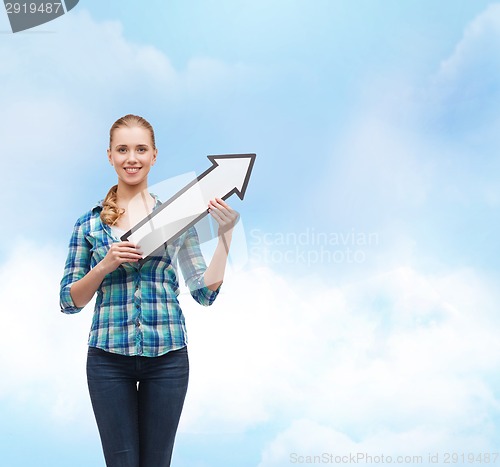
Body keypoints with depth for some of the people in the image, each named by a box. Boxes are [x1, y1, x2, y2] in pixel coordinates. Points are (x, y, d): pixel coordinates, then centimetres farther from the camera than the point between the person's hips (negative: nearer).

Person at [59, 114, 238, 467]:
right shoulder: (90, 223, 4)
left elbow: (205, 292, 3)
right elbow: (69, 301, 5)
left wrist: (225, 234, -8)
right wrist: (105, 265, -12)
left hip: (167, 356, 0)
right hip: (109, 358, 0)